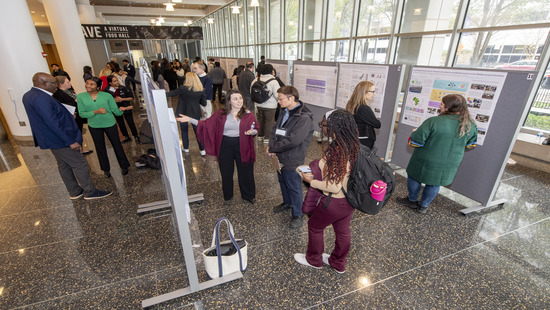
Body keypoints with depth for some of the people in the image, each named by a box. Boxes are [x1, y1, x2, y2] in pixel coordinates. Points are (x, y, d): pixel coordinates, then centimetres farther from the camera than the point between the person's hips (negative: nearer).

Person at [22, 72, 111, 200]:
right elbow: (53, 123, -27)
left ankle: (74, 192, 30)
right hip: (59, 140, -11)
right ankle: (90, 192, 9)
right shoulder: (41, 98, -25)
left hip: (51, 139, 11)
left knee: (64, 165, 17)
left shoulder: (29, 95, 8)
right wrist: (70, 142, -24)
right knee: (80, 164, -1)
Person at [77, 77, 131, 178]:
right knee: (100, 148, 15)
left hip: (110, 124, -2)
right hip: (94, 126, 2)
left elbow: (116, 111, -6)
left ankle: (124, 166, 25)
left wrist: (122, 110, -24)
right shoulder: (80, 97, -5)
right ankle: (106, 169, 32)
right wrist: (96, 112, -21)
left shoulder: (107, 96, -9)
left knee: (117, 145, 8)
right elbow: (82, 114, -8)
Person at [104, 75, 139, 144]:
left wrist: (122, 99, -18)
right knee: (120, 124, 15)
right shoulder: (107, 90, -9)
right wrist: (114, 100, -22)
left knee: (131, 123, 1)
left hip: (126, 108, -2)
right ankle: (126, 137, 31)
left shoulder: (123, 88, -10)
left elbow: (131, 98, -7)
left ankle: (136, 137, 18)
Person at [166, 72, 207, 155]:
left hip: (184, 113, -2)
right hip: (195, 113, 2)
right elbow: (204, 103, -2)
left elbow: (171, 94, -11)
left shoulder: (183, 88, -16)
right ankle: (202, 150, 13)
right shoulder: (201, 90, -6)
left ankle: (186, 148, 29)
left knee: (184, 130, 17)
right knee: (198, 131, 11)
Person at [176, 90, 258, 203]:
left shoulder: (248, 114, -4)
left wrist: (252, 132, -20)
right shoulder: (220, 114, -2)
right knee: (226, 173, 15)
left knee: (245, 172, 10)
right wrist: (190, 119, -8)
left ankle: (248, 195, 33)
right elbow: (206, 124, 0)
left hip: (242, 147, -1)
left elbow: (256, 129, 3)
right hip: (225, 147, 1)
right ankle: (227, 195, 38)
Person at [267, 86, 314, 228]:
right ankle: (287, 203, 51)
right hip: (280, 157, 8)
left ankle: (297, 214, 29)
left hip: (293, 160, -8)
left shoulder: (304, 118, -24)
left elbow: (293, 140, -30)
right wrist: (271, 145, -14)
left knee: (294, 187, 8)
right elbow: (275, 129, 6)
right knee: (282, 182, 25)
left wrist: (272, 148, -21)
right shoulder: (284, 112, 4)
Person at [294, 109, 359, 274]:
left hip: (334, 202, -8)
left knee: (315, 227, 18)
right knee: (342, 231, 25)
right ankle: (338, 263, 49)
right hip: (349, 199, 8)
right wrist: (315, 168, 4)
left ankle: (313, 260, 42)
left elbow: (334, 187, -30)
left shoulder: (336, 152, -33)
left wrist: (311, 181, -16)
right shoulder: (352, 145, -7)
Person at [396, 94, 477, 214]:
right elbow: (471, 145, 11)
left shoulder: (434, 121, -24)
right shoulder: (471, 126, -6)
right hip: (449, 166, 5)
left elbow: (414, 142, -22)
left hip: (426, 162, -4)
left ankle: (412, 201, 36)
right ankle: (423, 206, 36)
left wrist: (415, 132, 0)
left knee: (414, 177, 20)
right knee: (434, 184, 21)